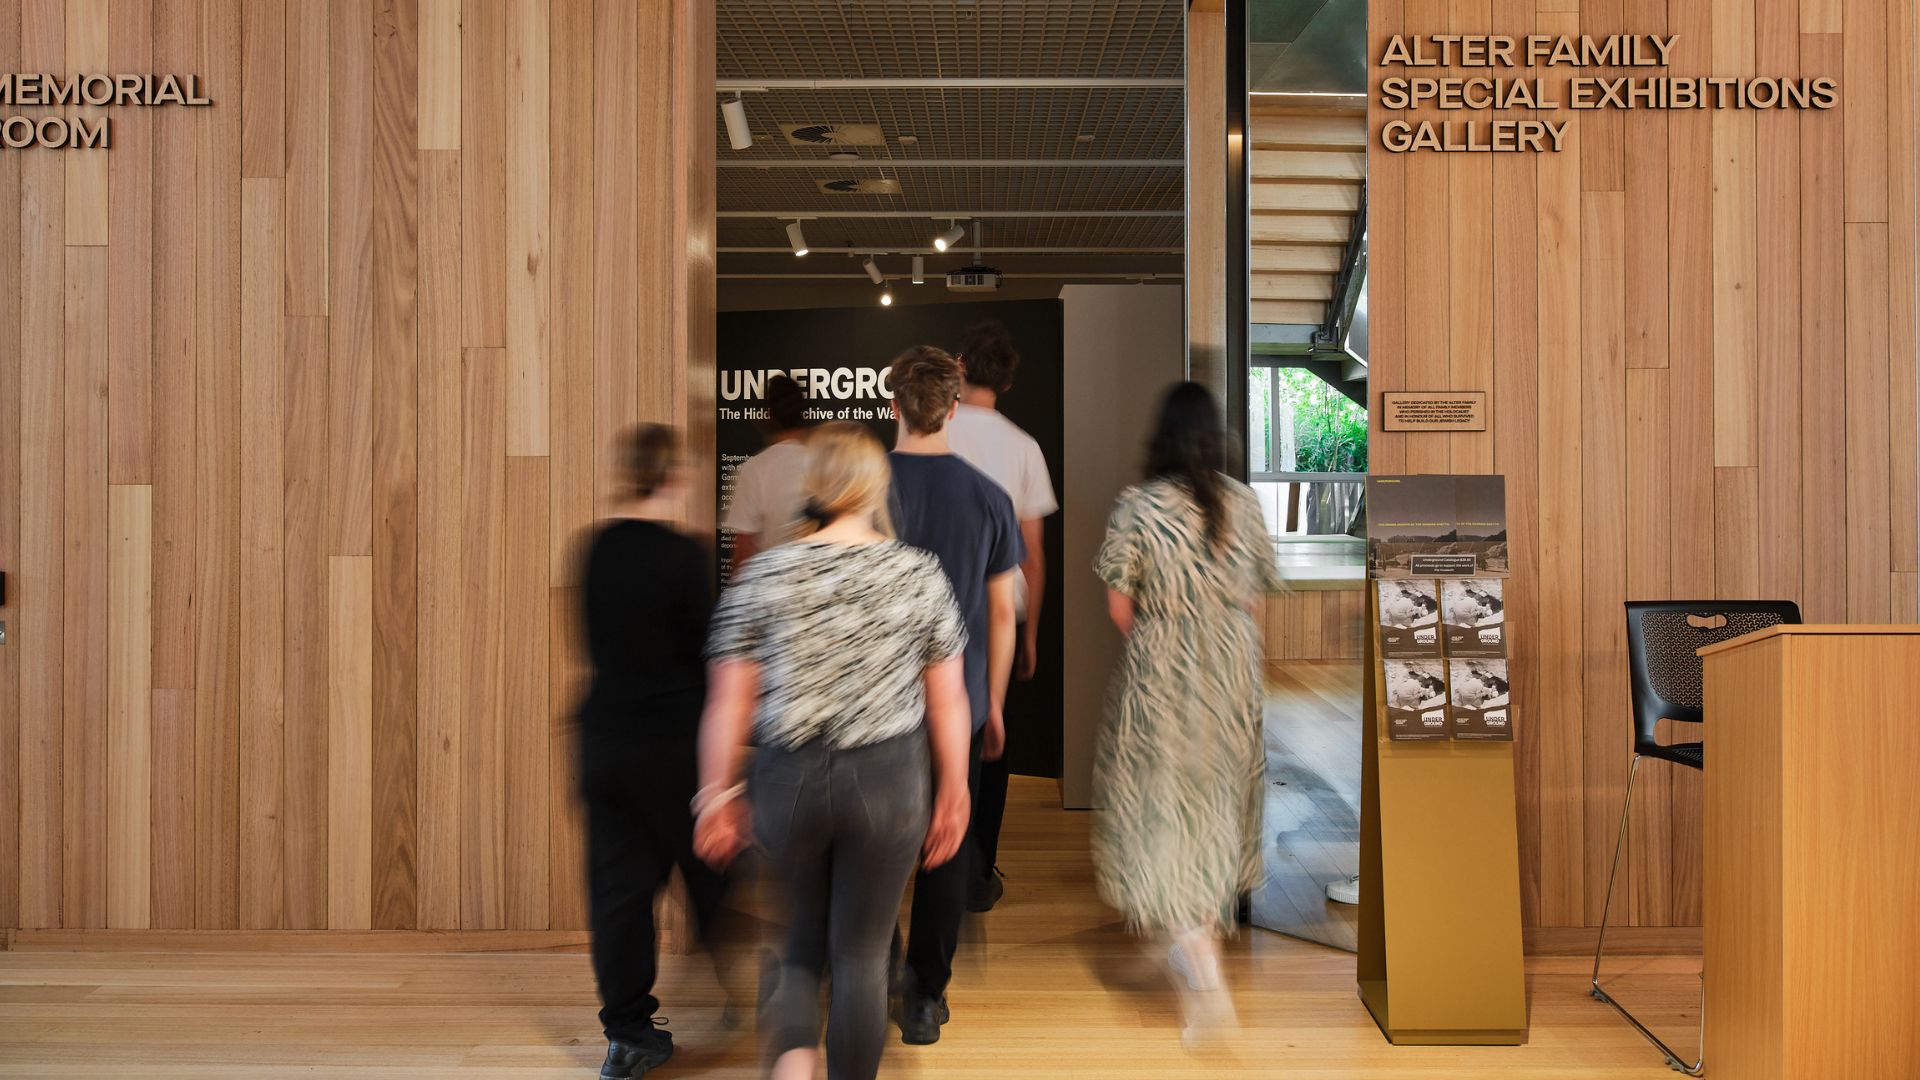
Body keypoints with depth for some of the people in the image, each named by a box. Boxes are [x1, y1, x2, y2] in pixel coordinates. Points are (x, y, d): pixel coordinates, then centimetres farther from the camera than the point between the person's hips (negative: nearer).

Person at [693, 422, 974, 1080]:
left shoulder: (762, 575, -4)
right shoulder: (919, 573, -4)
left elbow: (727, 704, -3)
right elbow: (948, 702, -1)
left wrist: (716, 797, 7)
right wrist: (953, 794, 9)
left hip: (788, 782, 1)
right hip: (887, 782, -1)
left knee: (807, 931, 23)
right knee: (861, 952, 13)